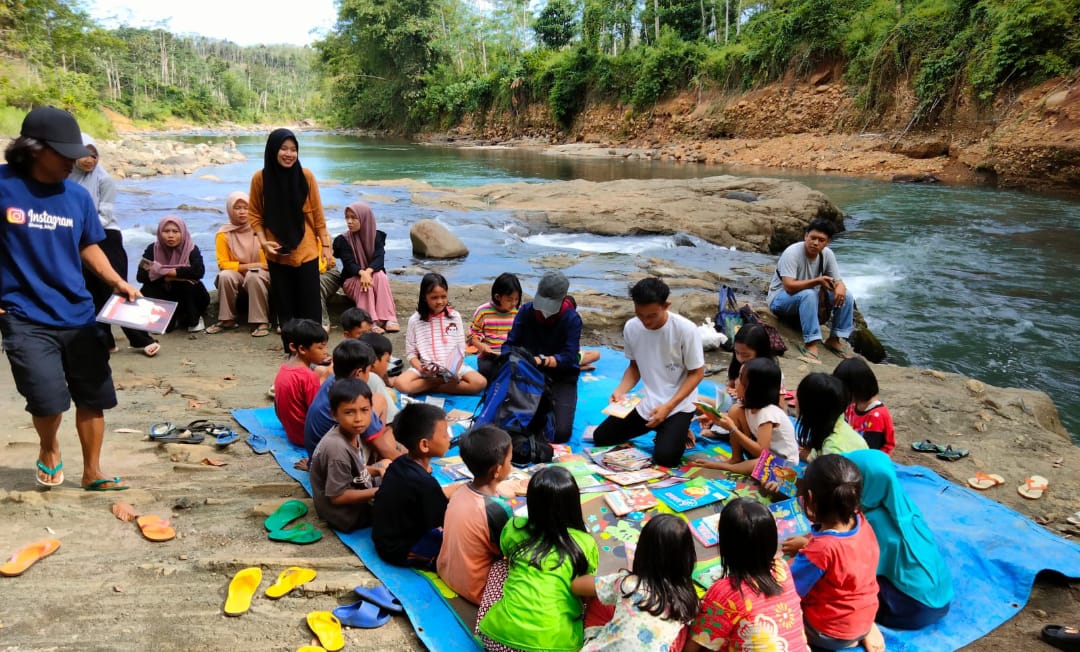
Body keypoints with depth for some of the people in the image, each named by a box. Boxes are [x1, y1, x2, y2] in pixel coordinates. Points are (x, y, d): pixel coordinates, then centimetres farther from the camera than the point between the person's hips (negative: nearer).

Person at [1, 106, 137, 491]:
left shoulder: (78, 196, 3)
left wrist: (117, 282, 0)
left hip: (77, 315, 4)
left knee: (94, 397, 9)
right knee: (49, 399, -13)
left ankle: (92, 473, 29)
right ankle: (49, 450, 23)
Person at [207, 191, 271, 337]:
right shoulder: (224, 234, -3)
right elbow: (223, 264, -4)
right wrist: (247, 266, -14)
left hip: (262, 276, -1)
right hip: (238, 276, 2)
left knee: (253, 276, -33)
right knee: (225, 275, -29)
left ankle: (261, 322, -27)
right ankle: (227, 320, -14)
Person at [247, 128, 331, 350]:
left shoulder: (306, 175, -5)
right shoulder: (260, 178, -4)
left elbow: (317, 213, 1)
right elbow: (254, 214, 4)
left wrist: (325, 244, 1)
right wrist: (263, 241, -9)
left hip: (306, 251, -1)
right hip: (277, 254, 1)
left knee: (310, 304, 2)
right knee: (284, 305, 9)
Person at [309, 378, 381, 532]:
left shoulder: (351, 433, -7)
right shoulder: (338, 449, -33)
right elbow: (338, 496, -27)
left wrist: (377, 470, -6)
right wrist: (379, 492, -25)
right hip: (345, 515, -8)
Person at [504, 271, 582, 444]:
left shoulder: (572, 319, -15)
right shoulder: (526, 311, -8)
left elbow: (569, 357, -21)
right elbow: (511, 343, -4)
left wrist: (542, 360, -38)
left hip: (562, 378, -2)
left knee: (561, 434, -16)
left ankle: (554, 404, 17)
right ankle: (545, 405, 17)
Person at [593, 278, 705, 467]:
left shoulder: (686, 330, -21)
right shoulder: (631, 328, -7)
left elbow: (696, 373, -13)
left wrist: (668, 406, -21)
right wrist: (621, 390, -12)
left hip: (678, 406, -5)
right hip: (645, 403, 5)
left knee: (664, 457, -24)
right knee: (600, 437, 2)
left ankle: (678, 429, 11)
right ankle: (659, 428, 19)